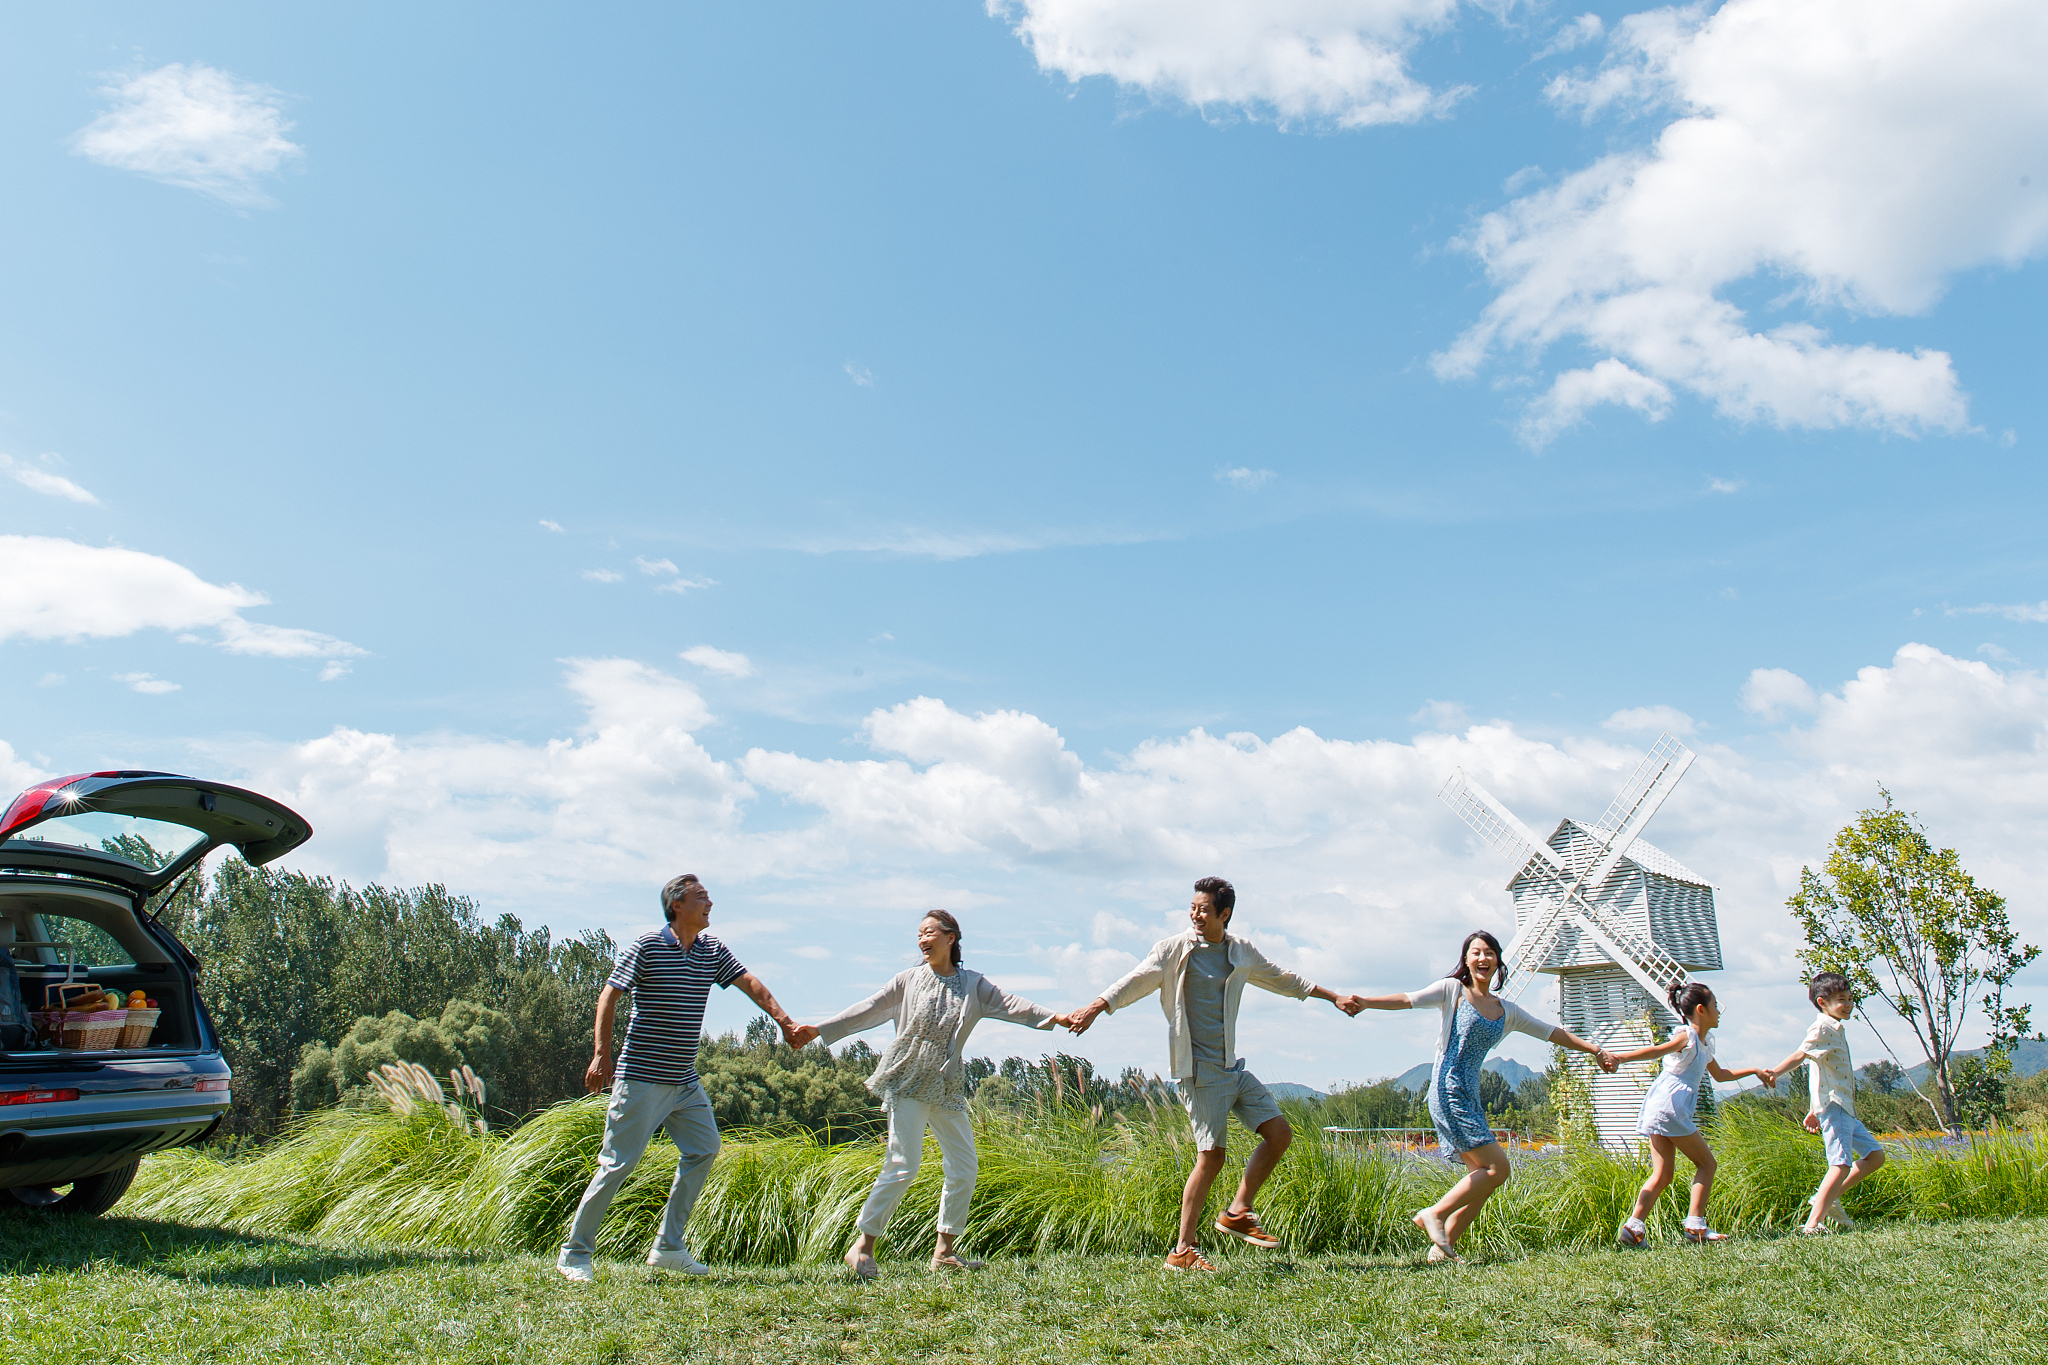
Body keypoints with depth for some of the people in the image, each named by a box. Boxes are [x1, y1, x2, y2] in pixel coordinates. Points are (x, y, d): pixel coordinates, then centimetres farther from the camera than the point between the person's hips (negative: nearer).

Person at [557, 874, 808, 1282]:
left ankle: (669, 1246, 15)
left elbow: (750, 983, 2)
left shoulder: (712, 950, 7)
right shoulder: (648, 947, -11)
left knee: (704, 1149, 6)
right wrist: (602, 1055, -19)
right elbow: (608, 997, -11)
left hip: (685, 1082, 7)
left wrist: (784, 1022, -10)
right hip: (642, 1079, -7)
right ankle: (575, 1251, 10)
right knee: (618, 1163, -4)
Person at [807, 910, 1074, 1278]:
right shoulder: (909, 980, 3)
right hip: (907, 1083, -3)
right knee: (902, 1166, -12)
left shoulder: (973, 985, 7)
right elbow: (868, 1010, 3)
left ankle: (944, 1250, 16)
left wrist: (1055, 1017, -16)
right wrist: (818, 1030, -2)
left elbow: (1011, 1005, -2)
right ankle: (863, 1246, -2)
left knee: (964, 1168, 3)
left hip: (948, 1089, 4)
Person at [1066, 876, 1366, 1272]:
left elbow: (1282, 980, 24)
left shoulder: (1240, 951, 10)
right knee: (1211, 1157, -9)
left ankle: (1237, 1213, 15)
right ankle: (1182, 1251, 0)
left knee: (1279, 1133, 2)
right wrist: (1093, 1009, -29)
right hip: (1200, 1070, -6)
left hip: (1232, 1066, 7)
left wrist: (1333, 997, 31)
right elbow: (1134, 983, -13)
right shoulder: (1174, 950, -6)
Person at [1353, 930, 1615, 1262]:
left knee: (1483, 1176, 2)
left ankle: (1443, 1246, 7)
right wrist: (1364, 1002, -26)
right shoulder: (1454, 990, 0)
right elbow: (1409, 1000, -12)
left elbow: (1553, 1032, 23)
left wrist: (1595, 1050, 21)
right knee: (1497, 1167, -11)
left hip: (1470, 1097, 7)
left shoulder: (1507, 1011, 17)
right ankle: (1435, 1214, -3)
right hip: (1448, 1091, -7)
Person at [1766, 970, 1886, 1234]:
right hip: (1833, 1105, -10)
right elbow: (1801, 1054, -27)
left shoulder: (1836, 1030, 21)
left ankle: (1828, 1198, 15)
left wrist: (1813, 1111, 25)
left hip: (1845, 1108, 10)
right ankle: (1813, 1224, -19)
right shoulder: (1823, 1028, -10)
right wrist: (1776, 1072, -45)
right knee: (1841, 1165, -17)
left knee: (1875, 1154, 15)